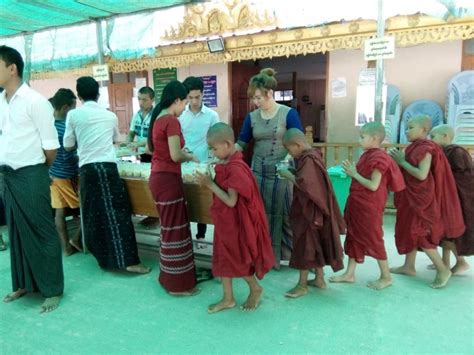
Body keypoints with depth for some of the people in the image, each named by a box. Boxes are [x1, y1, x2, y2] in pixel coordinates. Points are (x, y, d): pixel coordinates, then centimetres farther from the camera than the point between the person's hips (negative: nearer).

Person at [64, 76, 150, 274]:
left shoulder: (73, 114, 4)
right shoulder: (110, 115, 9)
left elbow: (68, 145, 11)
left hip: (86, 168, 1)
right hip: (107, 165, 0)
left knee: (93, 214, 10)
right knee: (117, 212, -4)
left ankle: (104, 257, 17)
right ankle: (128, 260, -8)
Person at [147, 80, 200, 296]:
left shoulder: (157, 118, 12)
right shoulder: (172, 121, -15)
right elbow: (175, 156, -21)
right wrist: (190, 156, -1)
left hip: (157, 177, 9)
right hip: (168, 179, -9)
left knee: (169, 227, 19)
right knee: (175, 229, 0)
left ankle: (168, 276, 31)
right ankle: (178, 284, 12)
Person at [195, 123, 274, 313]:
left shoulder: (235, 168, -26)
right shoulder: (227, 163, 3)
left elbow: (231, 201, -26)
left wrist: (210, 184, -21)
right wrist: (211, 179, -3)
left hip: (235, 222, -9)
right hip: (225, 220, 9)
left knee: (237, 259, 8)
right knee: (223, 258, 15)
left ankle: (255, 289, 33)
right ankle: (228, 298, 29)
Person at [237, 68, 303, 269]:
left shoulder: (288, 114, -6)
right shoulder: (252, 117, 6)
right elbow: (241, 143, 6)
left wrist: (287, 161, -24)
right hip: (258, 173, 4)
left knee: (285, 215, 4)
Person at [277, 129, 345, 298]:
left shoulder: (308, 159, -21)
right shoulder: (311, 155, 10)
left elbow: (304, 183, -30)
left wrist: (288, 175, -17)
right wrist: (292, 172, 3)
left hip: (309, 209, -10)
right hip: (308, 208, 10)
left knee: (305, 245, -1)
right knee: (315, 244, 17)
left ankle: (302, 285, 11)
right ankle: (319, 279, 29)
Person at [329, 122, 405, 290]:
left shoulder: (378, 157, -18)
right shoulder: (367, 155, 10)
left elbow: (374, 185, -23)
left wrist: (355, 174, -17)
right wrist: (352, 171, -1)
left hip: (369, 207, -9)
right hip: (358, 204, 10)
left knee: (373, 239, 3)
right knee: (353, 237, 14)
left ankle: (386, 277, 20)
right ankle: (349, 274, 25)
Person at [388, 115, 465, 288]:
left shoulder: (426, 148, -17)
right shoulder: (414, 148, 9)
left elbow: (422, 175, -25)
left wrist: (402, 162, -17)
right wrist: (399, 159, -1)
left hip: (421, 198, -9)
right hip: (412, 197, 9)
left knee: (419, 233, -5)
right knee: (409, 230, 13)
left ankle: (443, 270, 7)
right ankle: (409, 267, 24)